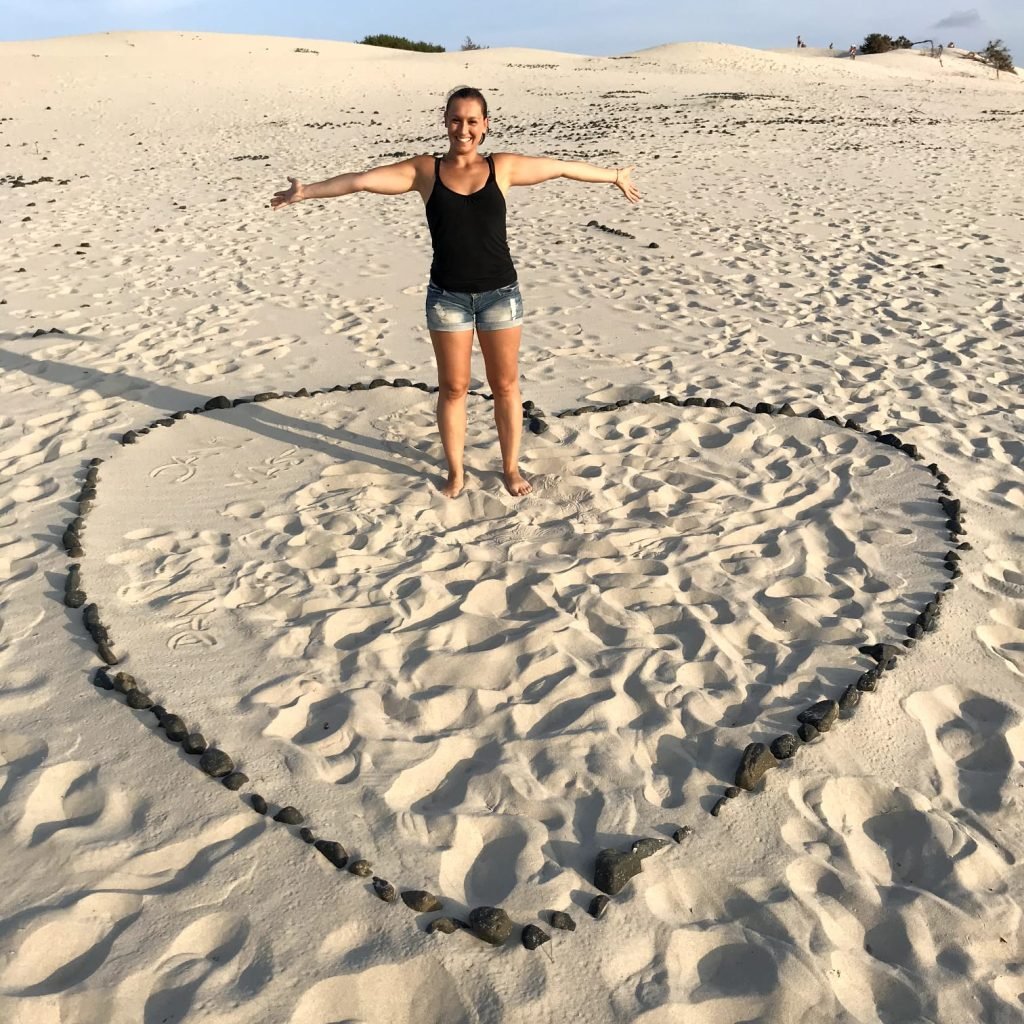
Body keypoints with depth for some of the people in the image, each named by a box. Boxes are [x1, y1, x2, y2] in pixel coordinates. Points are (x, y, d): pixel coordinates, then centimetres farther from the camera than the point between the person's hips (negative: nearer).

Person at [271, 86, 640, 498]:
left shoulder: (502, 167, 1)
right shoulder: (424, 170, 0)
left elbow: (562, 166, 8)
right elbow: (361, 179, -3)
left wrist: (615, 176, 14)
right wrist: (307, 191, -8)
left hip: (500, 293, 0)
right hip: (447, 295, 0)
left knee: (505, 385, 8)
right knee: (452, 387, 8)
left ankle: (511, 468, 24)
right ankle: (455, 472, 23)